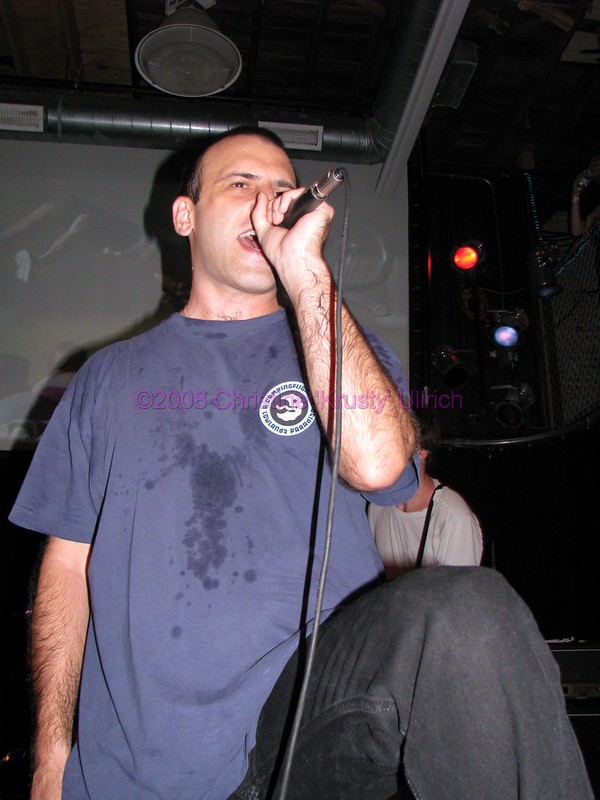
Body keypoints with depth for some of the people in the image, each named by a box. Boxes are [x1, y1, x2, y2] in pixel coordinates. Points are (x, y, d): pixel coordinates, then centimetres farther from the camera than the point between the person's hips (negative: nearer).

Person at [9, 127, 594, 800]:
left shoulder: (341, 346, 12)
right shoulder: (110, 375, 15)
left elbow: (375, 462, -11)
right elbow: (68, 564, 11)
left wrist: (305, 270, -9)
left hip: (318, 694, -1)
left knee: (470, 614, -28)